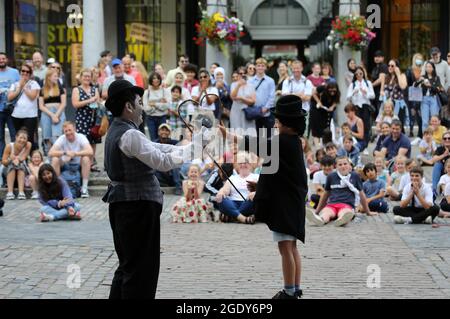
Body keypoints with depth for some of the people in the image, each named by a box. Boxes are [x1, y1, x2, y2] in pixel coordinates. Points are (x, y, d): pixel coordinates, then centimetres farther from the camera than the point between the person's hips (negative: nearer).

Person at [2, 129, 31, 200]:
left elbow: (23, 158, -18)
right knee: (11, 165, -33)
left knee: (20, 164, -31)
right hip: (9, 171, -1)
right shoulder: (9, 146, -18)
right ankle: (10, 192, -41)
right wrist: (10, 160, -36)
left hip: (22, 170, 1)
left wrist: (16, 158, -37)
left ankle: (21, 192, -41)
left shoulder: (28, 145, -15)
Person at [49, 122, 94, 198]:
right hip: (65, 166, 1)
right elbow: (50, 153, -22)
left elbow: (90, 152, -30)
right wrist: (65, 153, -35)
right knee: (55, 159, -26)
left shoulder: (81, 137, -14)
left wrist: (75, 153, -36)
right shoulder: (61, 139, -10)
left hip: (79, 166, -1)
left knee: (86, 158, -31)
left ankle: (84, 188, -24)